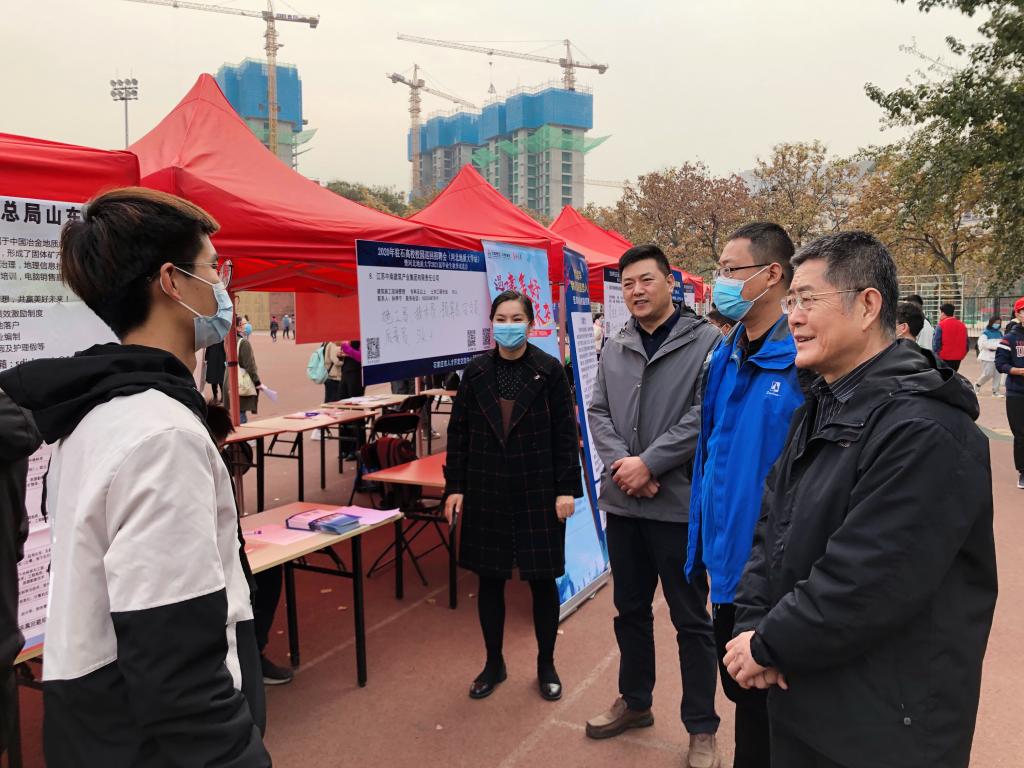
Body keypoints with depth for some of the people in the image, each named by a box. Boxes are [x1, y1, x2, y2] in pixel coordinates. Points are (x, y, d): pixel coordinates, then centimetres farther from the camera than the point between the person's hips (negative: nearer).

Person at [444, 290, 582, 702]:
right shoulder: (476, 372, 2)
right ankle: (494, 664, 29)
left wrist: (567, 489, -9)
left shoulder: (549, 370, -5)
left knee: (542, 579, 8)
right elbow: (458, 432, 5)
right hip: (486, 493, 3)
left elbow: (566, 432, -5)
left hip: (538, 493, -2)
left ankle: (546, 665, 27)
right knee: (489, 579, 11)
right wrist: (454, 486, 1)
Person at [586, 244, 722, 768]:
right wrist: (619, 463, -11)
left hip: (679, 502, -5)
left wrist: (649, 463, -18)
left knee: (691, 619, 7)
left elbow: (705, 415, -16)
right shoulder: (614, 347, 9)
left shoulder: (706, 340, -8)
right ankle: (635, 701, 38)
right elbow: (598, 412, 6)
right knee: (630, 608, 19)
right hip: (621, 500, 5)